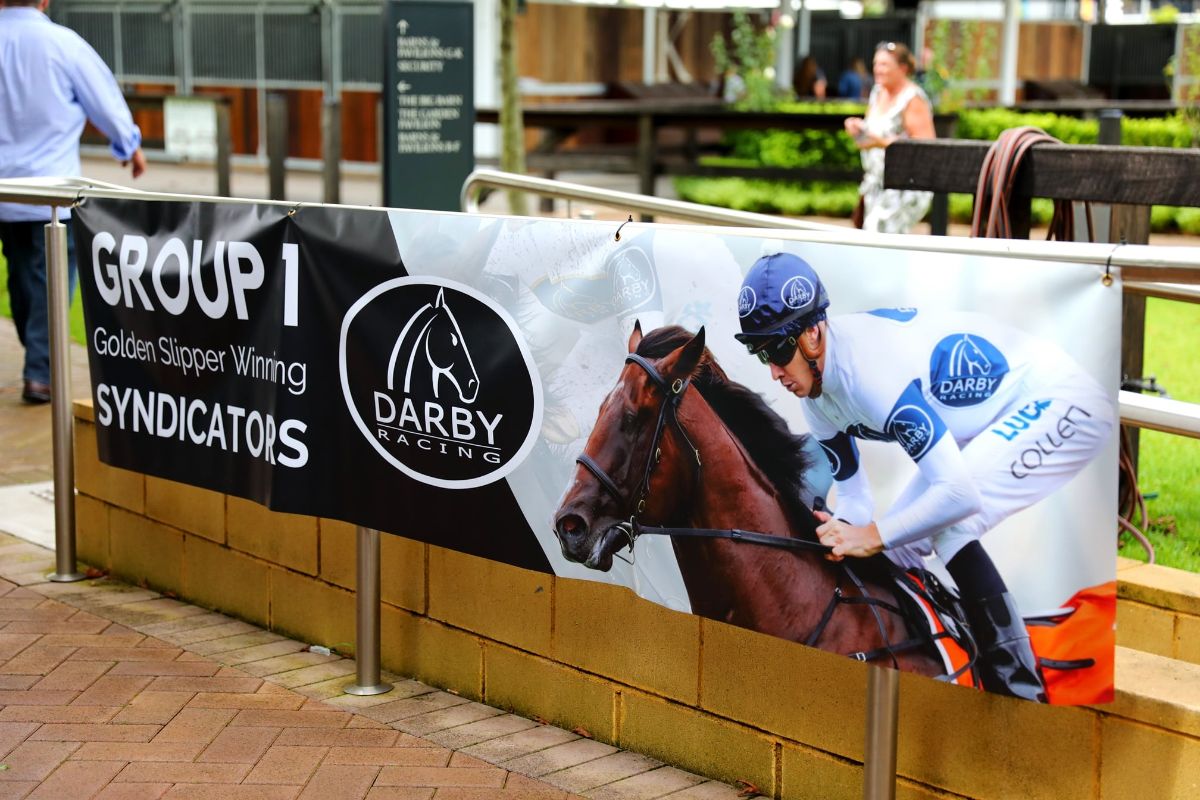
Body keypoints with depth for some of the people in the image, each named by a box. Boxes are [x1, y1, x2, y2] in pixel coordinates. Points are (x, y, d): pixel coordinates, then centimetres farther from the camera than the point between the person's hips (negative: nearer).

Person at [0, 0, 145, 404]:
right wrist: (130, 145, 19)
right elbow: (105, 98, 0)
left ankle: (38, 360, 24)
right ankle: (40, 373, -1)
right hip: (51, 189, -4)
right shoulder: (62, 43, -12)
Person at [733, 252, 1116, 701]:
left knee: (949, 518, -28)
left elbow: (960, 493, -36)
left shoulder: (870, 368, -34)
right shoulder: (817, 399, -4)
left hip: (1059, 400, -10)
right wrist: (843, 532, -16)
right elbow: (854, 496, 5)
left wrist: (874, 535, -29)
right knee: (898, 542, 4)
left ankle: (1021, 690, -18)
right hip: (997, 422, 10)